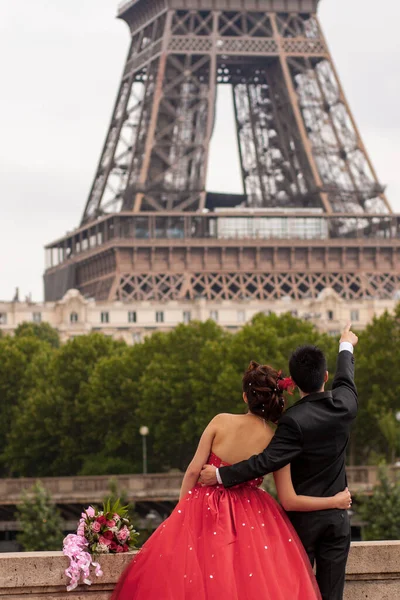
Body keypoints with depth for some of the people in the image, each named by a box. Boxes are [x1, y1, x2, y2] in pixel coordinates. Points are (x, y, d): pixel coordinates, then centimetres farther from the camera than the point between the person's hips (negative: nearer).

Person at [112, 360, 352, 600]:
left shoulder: (221, 422, -13)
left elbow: (193, 471, -10)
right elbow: (289, 501, -10)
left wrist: (182, 513, 4)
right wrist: (335, 501, 1)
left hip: (204, 513, 0)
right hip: (249, 522, 0)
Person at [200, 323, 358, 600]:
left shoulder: (295, 420, -20)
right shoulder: (344, 408, -5)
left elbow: (268, 460, -26)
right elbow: (346, 381, 18)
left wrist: (221, 475, -21)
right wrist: (346, 347, 38)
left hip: (302, 517, -4)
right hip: (337, 517, 4)